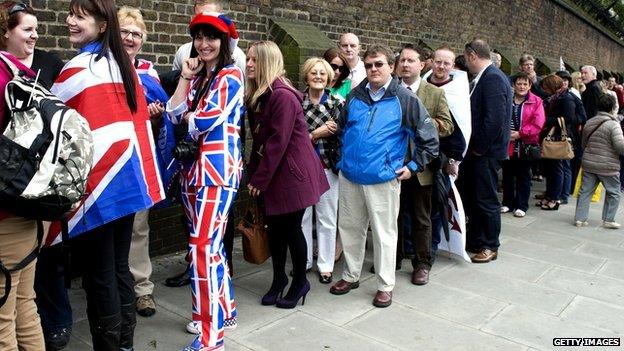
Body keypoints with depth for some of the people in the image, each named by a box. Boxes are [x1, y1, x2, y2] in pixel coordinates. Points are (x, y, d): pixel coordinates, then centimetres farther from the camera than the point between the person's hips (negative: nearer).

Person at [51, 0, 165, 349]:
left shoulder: (78, 67, -12)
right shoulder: (125, 63, 10)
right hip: (127, 178, 8)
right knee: (120, 266, 16)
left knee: (99, 275, 3)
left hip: (95, 182, -8)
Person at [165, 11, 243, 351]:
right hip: (192, 165, 8)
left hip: (217, 167, -8)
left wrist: (189, 115, 4)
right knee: (208, 244, 14)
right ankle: (224, 310, 30)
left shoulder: (231, 76, -4)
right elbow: (173, 113, 5)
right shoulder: (196, 77, 18)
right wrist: (186, 77, 2)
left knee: (203, 247, -11)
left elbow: (208, 120, -15)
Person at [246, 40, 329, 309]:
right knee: (274, 227, 13)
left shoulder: (283, 96, -19)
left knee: (291, 228, 3)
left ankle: (300, 282, 22)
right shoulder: (257, 95, 8)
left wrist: (259, 179, -16)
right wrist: (253, 173, 5)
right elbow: (259, 138, 10)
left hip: (293, 172, -8)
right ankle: (279, 278, 31)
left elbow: (278, 142, -21)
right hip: (272, 173, 8)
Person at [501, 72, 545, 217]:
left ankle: (521, 206, 16)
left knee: (523, 177, 7)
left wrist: (520, 134, -16)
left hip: (525, 145, -2)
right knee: (507, 175, 11)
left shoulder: (536, 102, -2)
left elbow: (538, 124, -10)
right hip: (507, 144, 2)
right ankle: (507, 203, 24)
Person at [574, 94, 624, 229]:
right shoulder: (613, 124, -13)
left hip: (588, 163, 6)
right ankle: (608, 220, 15)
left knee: (585, 191, 9)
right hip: (607, 166, -6)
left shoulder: (589, 123, 8)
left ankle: (579, 218, 9)